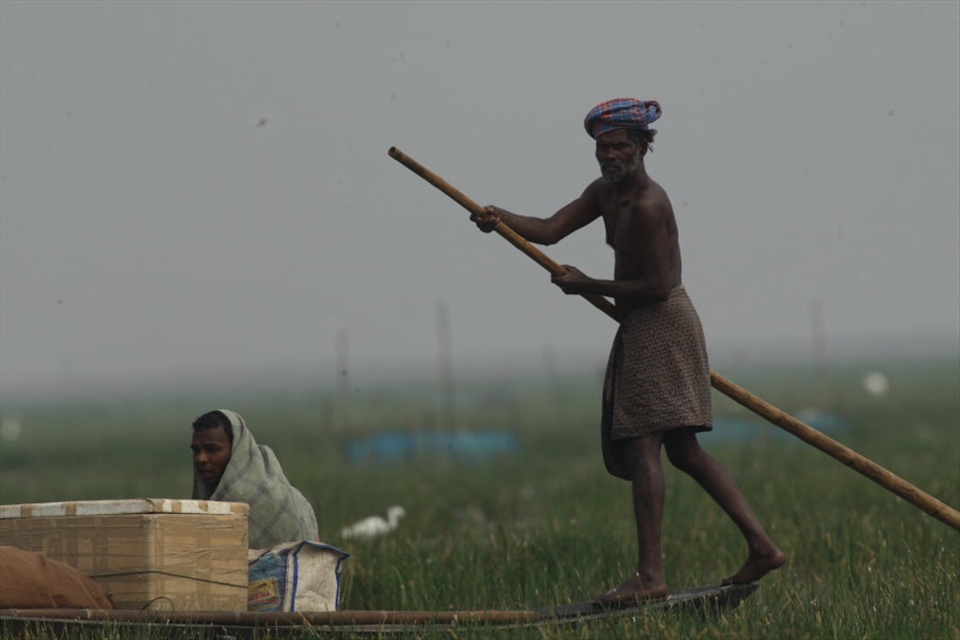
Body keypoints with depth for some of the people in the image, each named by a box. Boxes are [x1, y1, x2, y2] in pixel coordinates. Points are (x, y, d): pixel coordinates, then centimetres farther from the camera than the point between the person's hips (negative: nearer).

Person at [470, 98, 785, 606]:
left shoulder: (647, 205, -19)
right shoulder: (604, 192, 12)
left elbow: (657, 285, -21)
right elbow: (550, 230, 6)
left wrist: (588, 287, -13)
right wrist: (502, 219, -12)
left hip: (660, 326, -10)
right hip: (640, 331, 10)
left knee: (642, 446, -14)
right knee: (682, 450, 12)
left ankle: (651, 574, -18)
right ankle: (761, 547, 13)